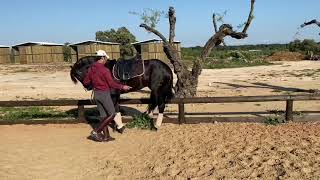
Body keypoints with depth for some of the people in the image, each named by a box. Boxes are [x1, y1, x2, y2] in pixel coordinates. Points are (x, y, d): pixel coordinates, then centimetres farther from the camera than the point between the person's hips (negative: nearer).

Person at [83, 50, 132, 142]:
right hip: (104, 94, -8)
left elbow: (85, 82, 9)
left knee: (104, 115, 15)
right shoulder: (105, 70, -19)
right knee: (112, 114, 4)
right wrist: (122, 87, -4)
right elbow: (112, 84, -16)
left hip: (96, 93, 8)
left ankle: (106, 136, 20)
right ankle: (95, 131, -2)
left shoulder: (91, 69, 3)